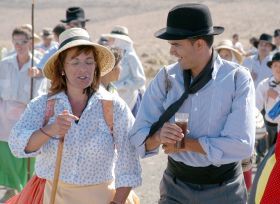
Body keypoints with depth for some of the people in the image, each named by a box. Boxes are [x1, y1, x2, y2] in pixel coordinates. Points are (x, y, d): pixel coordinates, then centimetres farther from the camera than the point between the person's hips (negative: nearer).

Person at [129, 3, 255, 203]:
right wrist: (159, 136, -28)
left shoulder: (238, 78, -14)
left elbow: (241, 145, -23)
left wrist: (184, 142, -18)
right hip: (176, 187, 2)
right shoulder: (165, 78, -5)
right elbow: (139, 138, -7)